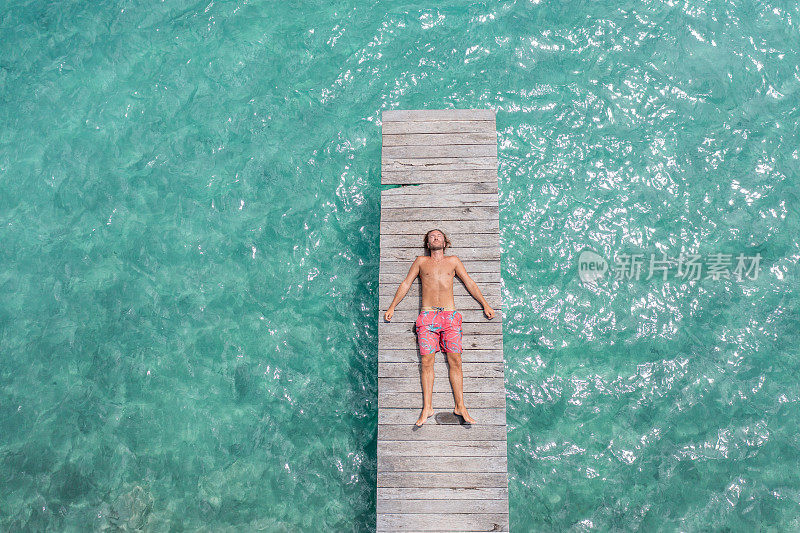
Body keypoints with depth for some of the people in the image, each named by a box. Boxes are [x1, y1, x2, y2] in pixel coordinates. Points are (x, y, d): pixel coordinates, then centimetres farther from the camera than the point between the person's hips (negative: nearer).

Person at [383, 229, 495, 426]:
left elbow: (470, 283, 18)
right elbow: (406, 284, 17)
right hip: (427, 317, 0)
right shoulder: (421, 261, 15)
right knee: (427, 362, -5)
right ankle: (427, 408, 0)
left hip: (450, 316, 1)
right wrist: (392, 307, 14)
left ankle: (460, 407, 2)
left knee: (455, 361, -5)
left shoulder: (453, 261, 16)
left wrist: (485, 305, 13)